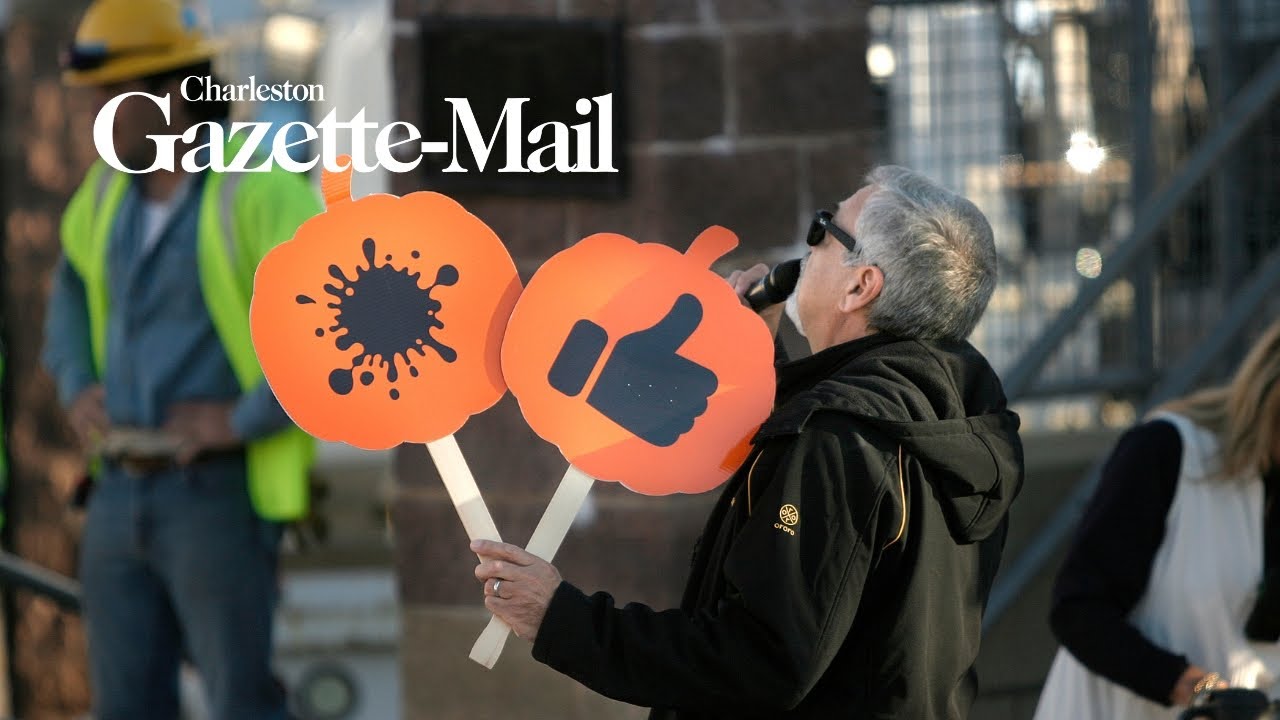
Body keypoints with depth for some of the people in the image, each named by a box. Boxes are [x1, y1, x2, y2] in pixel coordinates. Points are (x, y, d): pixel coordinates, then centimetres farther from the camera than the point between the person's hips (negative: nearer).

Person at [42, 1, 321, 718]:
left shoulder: (261, 191, -16)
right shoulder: (113, 188, 9)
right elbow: (75, 284, 30)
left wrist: (240, 421, -21)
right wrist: (77, 389, 13)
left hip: (221, 492, -7)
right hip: (125, 492, 7)